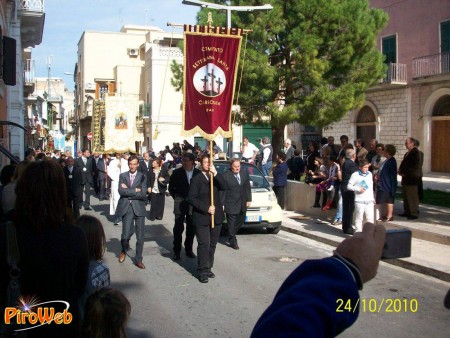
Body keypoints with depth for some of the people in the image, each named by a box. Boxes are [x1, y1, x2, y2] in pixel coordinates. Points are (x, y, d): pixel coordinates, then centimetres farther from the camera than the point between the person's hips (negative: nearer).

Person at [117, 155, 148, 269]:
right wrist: (135, 190, -11)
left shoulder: (142, 177, 4)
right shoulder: (123, 176, 7)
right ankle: (124, 250, 28)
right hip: (127, 208, 0)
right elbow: (121, 191, -8)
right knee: (126, 235, -7)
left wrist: (128, 191, -8)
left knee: (140, 236, 4)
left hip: (139, 208, 0)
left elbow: (143, 194, -9)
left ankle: (138, 259, 20)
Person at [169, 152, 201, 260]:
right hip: (180, 204, -1)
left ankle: (188, 249, 23)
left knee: (191, 228, 9)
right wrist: (176, 198, 4)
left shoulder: (198, 173, -1)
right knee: (178, 228, 1)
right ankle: (176, 251, 10)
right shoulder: (177, 173, -2)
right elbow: (171, 187, 8)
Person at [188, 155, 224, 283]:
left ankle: (208, 268, 21)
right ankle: (203, 271, 1)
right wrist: (206, 208, -16)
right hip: (202, 217, -5)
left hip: (216, 216, 5)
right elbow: (192, 198, -9)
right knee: (204, 245, -6)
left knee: (212, 245, 10)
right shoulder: (196, 179, -3)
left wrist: (215, 173, -14)